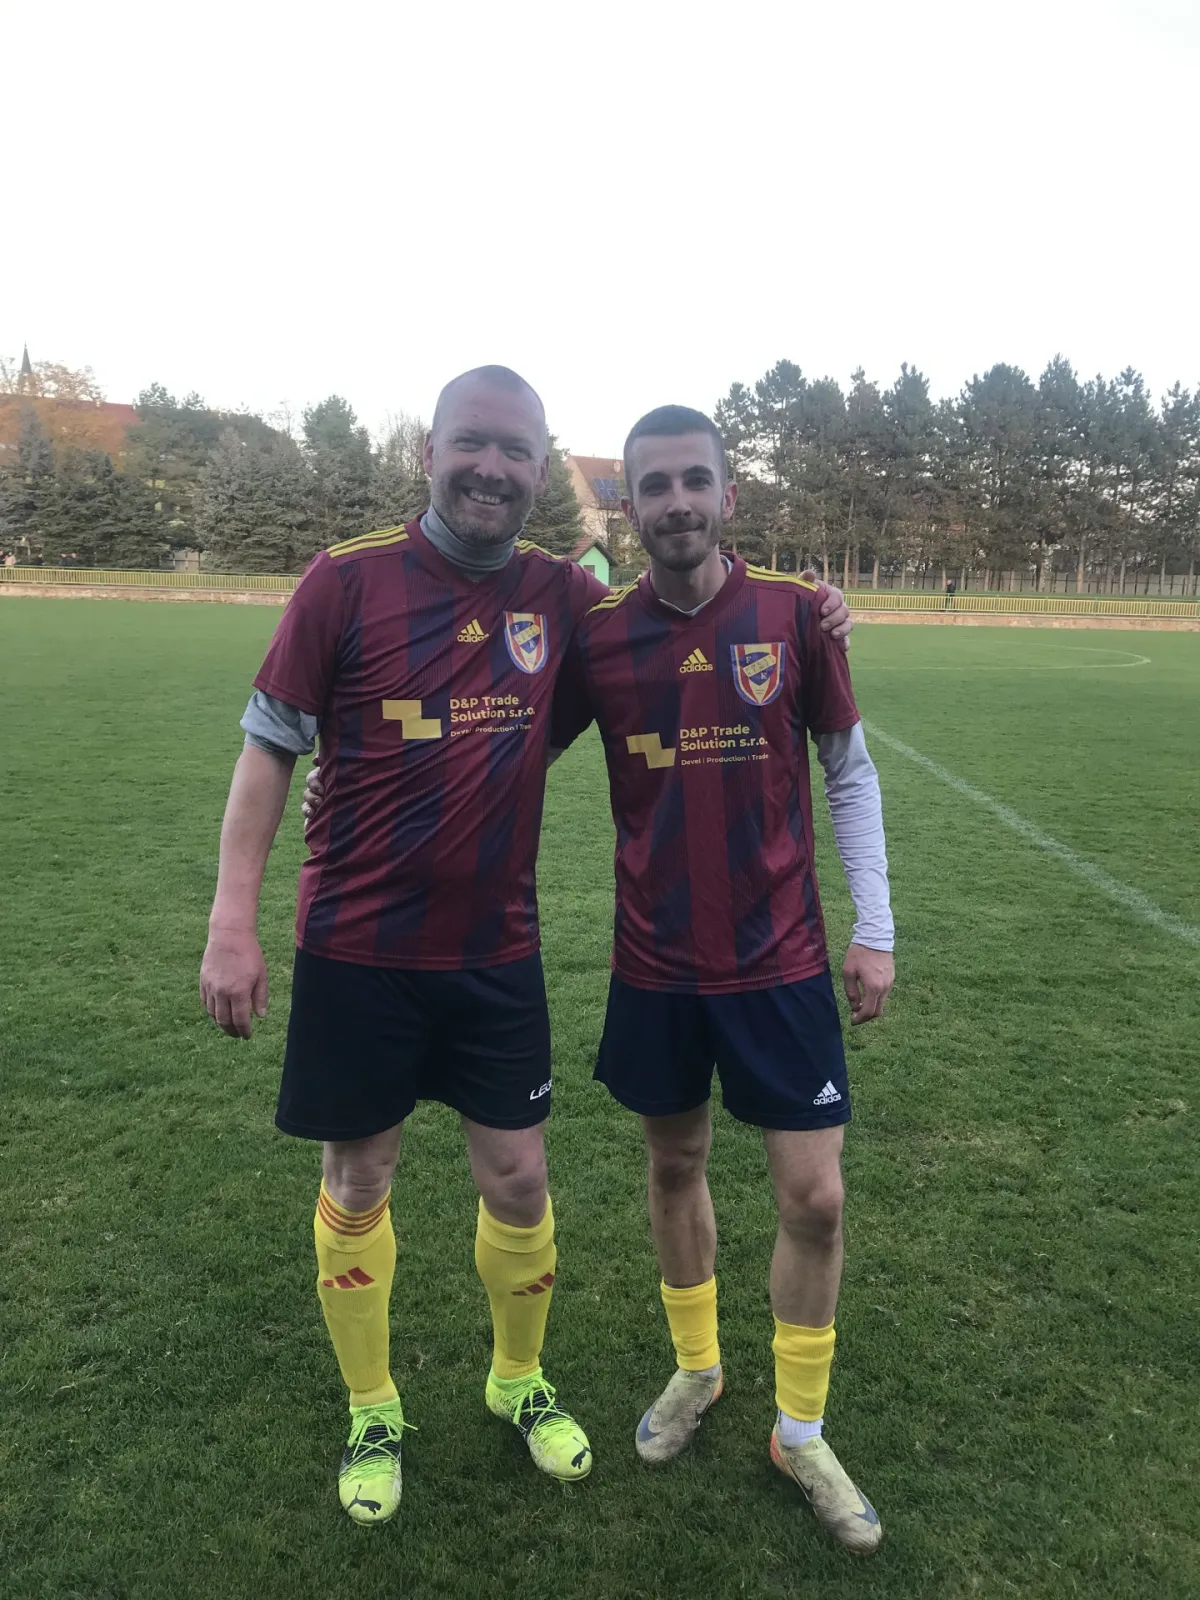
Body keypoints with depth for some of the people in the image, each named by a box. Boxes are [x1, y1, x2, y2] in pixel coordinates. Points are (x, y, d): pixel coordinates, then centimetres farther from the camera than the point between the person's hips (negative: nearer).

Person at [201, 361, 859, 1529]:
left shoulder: (562, 595, -1)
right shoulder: (346, 582, -9)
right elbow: (268, 750, -4)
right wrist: (231, 925, -8)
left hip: (497, 951, 2)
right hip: (358, 951, -2)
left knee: (518, 1180, 11)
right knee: (355, 1183, 12)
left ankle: (519, 1382, 41)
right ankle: (371, 1414, 38)